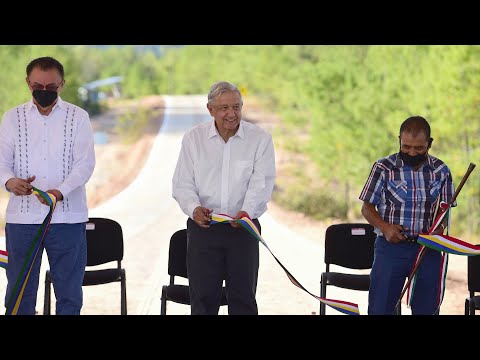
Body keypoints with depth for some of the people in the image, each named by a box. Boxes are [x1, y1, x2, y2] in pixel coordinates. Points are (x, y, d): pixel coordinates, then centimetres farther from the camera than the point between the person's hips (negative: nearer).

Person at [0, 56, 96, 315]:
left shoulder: (78, 117, 4)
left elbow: (85, 163, -5)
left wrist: (60, 191, -24)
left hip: (67, 216, -1)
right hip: (22, 216, 1)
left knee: (69, 293, 3)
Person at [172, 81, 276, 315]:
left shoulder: (260, 139, 2)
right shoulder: (193, 138, 5)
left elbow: (261, 182, -8)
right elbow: (182, 183, 2)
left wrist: (246, 211, -26)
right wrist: (194, 208, -19)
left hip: (243, 228, -1)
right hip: (203, 227, 1)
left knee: (243, 295, 2)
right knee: (203, 296, 1)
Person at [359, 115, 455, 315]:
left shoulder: (441, 171, 3)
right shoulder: (383, 168, -4)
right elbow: (367, 208, 2)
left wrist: (438, 229, -12)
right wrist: (385, 227, -16)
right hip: (391, 246, -2)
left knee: (427, 309, 7)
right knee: (380, 308, -2)